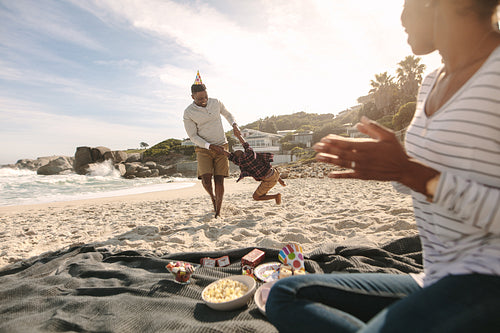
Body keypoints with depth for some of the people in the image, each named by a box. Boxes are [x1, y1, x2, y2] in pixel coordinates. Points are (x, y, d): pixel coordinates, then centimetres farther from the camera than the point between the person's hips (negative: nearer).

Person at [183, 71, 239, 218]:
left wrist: (234, 124, 2)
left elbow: (227, 114, 21)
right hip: (203, 149, -1)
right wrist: (210, 146, -17)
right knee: (206, 179, -17)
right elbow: (193, 136, -7)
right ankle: (212, 196, 19)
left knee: (219, 180, -6)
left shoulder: (216, 102, 1)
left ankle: (218, 213, 7)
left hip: (221, 147, 2)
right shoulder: (188, 112, -8)